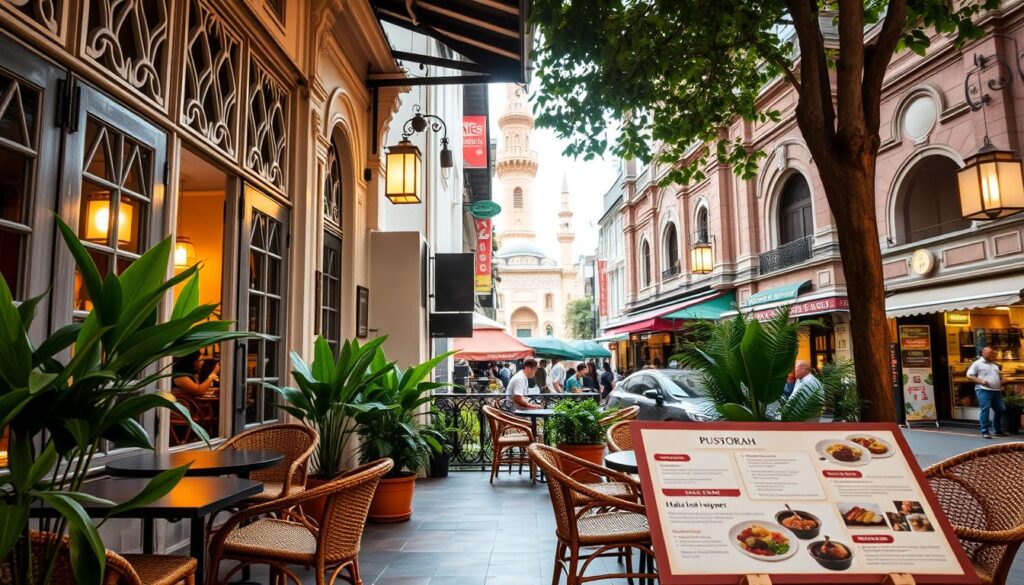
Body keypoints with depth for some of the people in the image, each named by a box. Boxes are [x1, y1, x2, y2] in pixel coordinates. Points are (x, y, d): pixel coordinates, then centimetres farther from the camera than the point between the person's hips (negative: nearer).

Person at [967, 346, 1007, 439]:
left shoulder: (995, 365, 20)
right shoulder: (977, 363, 0)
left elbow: (999, 375, 31)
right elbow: (969, 375, -5)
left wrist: (1001, 380, 9)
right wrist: (980, 381, -17)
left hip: (997, 391, 7)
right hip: (984, 390, -7)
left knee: (1000, 409, 8)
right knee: (985, 409, -12)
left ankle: (999, 430, 22)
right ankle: (985, 431, -9)